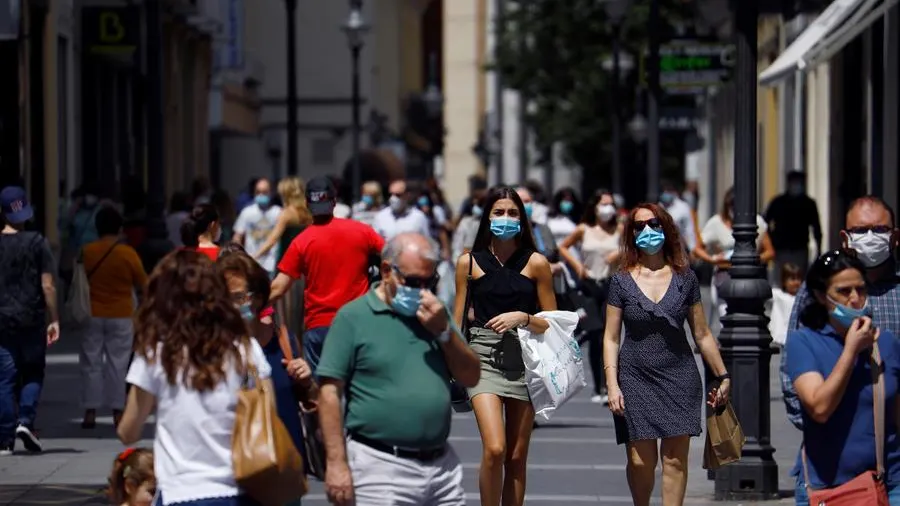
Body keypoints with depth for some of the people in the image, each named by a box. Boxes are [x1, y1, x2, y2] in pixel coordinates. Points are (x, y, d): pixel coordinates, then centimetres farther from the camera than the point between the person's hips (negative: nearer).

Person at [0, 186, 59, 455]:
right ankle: (26, 420, -7)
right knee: (33, 373, 13)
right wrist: (54, 319, 0)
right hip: (31, 319, -1)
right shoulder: (37, 243, -5)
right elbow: (47, 285, -7)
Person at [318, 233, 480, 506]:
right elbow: (330, 393, -7)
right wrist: (337, 463, -14)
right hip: (381, 467, -5)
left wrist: (444, 331, -6)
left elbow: (470, 378, 11)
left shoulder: (435, 314, 13)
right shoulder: (353, 317, -3)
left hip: (442, 462, 6)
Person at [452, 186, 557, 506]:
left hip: (524, 359, 1)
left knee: (517, 457, 5)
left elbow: (553, 322, 7)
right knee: (494, 449, -17)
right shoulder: (469, 263, 5)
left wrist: (523, 317, -11)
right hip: (483, 357, -1)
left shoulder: (536, 263, 4)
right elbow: (457, 321, 10)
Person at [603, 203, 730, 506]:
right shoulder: (622, 281, 2)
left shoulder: (685, 278, 5)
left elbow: (702, 335, 11)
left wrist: (723, 376, 10)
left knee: (675, 459, -5)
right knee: (640, 460, -6)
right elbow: (611, 338, 1)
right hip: (636, 379, -1)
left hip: (679, 378, 1)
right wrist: (612, 385, -8)